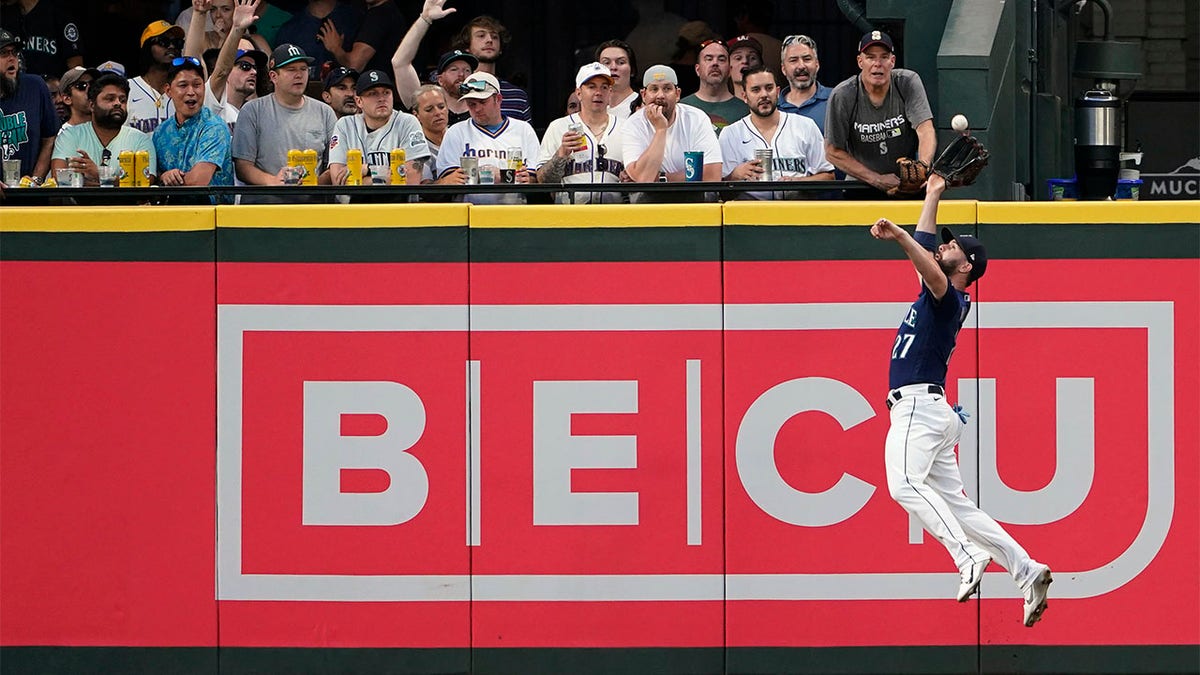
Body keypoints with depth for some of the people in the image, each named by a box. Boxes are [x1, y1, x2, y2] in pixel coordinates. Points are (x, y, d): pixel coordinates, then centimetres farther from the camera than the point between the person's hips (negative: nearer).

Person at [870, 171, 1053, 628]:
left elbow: (933, 273, -27)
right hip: (917, 410, 10)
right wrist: (933, 196, 41)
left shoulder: (950, 298, -5)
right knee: (954, 504, 5)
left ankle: (968, 556, -37)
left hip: (920, 406, -10)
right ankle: (1027, 572, 0)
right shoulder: (937, 295, 22)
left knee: (906, 484, -29)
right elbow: (924, 252, 35)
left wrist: (899, 236, -42)